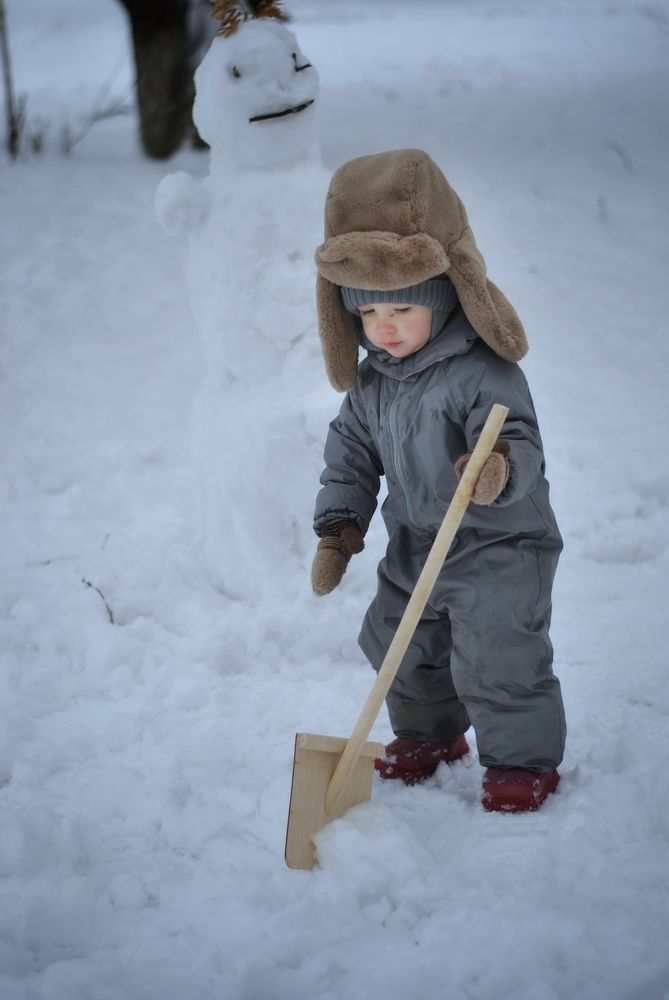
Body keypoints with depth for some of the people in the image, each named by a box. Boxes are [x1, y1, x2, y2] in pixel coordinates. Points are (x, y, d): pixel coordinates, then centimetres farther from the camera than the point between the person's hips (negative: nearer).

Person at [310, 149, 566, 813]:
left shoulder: (483, 373, -24)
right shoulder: (371, 380, -1)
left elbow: (519, 444, -32)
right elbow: (351, 451, 9)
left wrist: (502, 471, -56)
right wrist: (337, 527, 0)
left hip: (498, 545, -7)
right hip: (415, 547, 7)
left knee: (496, 659, -7)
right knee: (401, 650, 18)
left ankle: (524, 759, 15)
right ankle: (428, 734, 43)